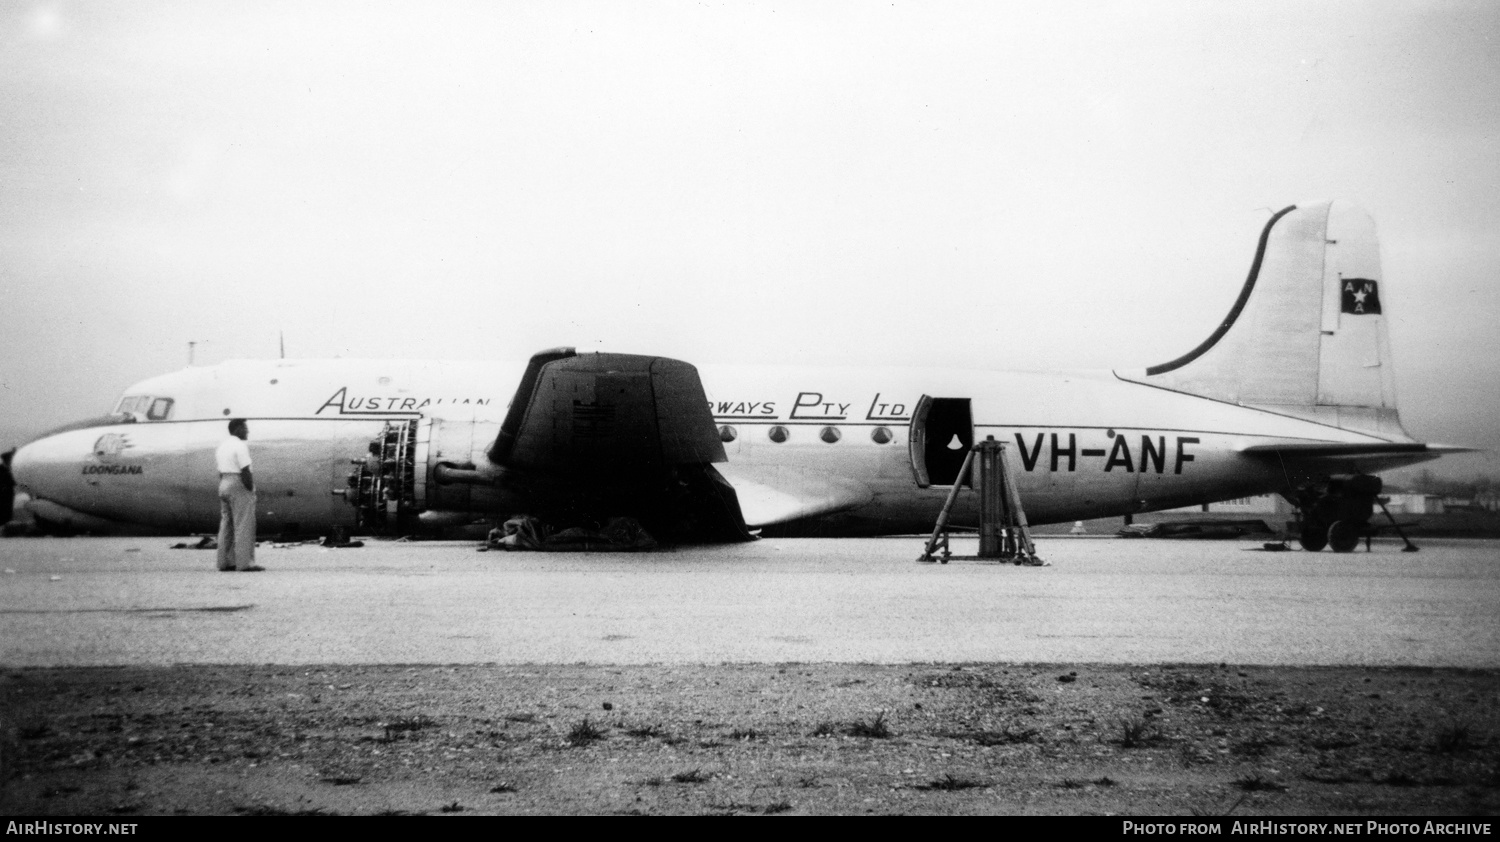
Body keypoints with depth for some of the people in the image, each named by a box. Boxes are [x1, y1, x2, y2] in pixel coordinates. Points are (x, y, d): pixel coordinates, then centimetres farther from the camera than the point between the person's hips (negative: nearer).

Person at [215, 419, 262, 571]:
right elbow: (245, 471, -19)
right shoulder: (240, 446, -14)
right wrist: (251, 491, -12)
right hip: (240, 486, -9)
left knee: (226, 525, 10)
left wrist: (224, 492, 16)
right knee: (243, 526, -8)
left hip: (224, 485, 9)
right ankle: (245, 563, -10)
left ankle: (225, 562, 10)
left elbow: (221, 472, 15)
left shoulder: (222, 446, 14)